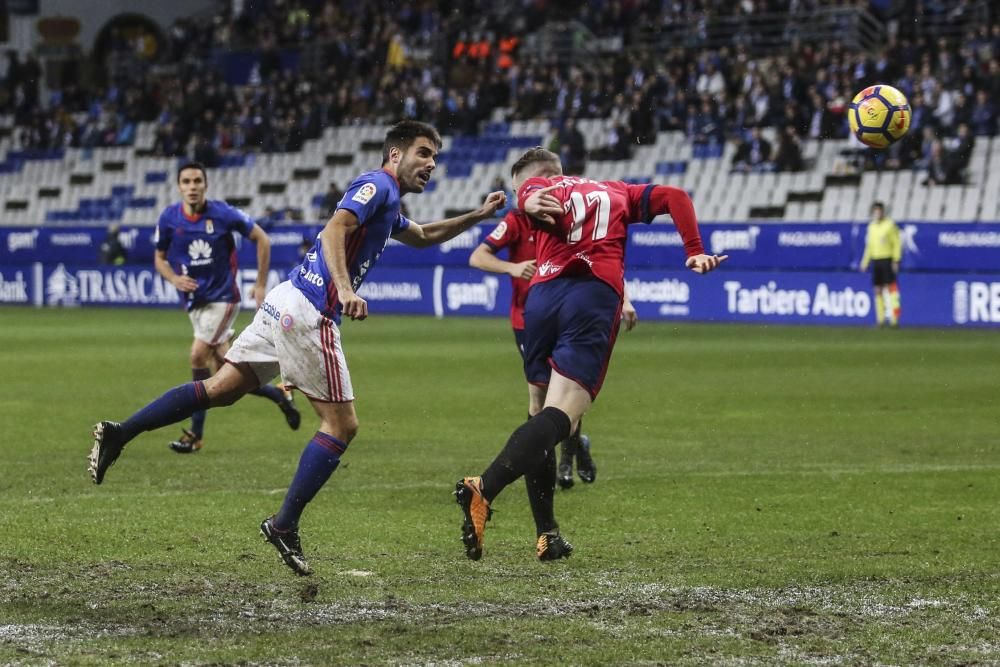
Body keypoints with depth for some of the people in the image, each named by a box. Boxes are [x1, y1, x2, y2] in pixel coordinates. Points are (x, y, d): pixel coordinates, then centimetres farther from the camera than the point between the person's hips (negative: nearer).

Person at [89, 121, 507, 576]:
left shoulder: (385, 201, 23)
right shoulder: (377, 186, -7)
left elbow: (422, 237, 42)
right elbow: (335, 230, -23)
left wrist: (477, 216, 33)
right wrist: (345, 287, -36)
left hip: (284, 301, 9)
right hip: (308, 313, -9)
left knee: (221, 388, 8)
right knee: (342, 424, -2)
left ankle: (118, 434, 1)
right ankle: (284, 526, -1)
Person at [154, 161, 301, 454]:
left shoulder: (223, 213, -14)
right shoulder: (169, 218, -4)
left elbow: (262, 239, -3)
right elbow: (159, 257, 9)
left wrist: (261, 285, -3)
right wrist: (174, 278, -12)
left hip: (223, 296, -5)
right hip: (194, 300, 5)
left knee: (198, 355, -18)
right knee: (225, 373, 4)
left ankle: (196, 433, -8)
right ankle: (278, 394, 28)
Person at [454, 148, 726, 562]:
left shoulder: (538, 189, 23)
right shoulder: (616, 192, 31)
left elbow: (529, 196, -2)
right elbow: (673, 197, 19)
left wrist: (532, 203, -23)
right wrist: (694, 252, 15)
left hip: (542, 295, 1)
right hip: (596, 297, -1)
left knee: (544, 415, 15)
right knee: (559, 417, -15)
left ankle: (547, 534, 10)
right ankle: (484, 489, -38)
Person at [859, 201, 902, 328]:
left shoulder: (890, 224, -5)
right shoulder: (871, 226, 14)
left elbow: (897, 243, -6)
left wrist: (895, 260, -12)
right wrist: (865, 262, 16)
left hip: (887, 259, -6)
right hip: (875, 260, 6)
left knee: (891, 287, -10)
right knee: (878, 291, 5)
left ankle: (894, 318, -12)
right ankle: (880, 319, 9)